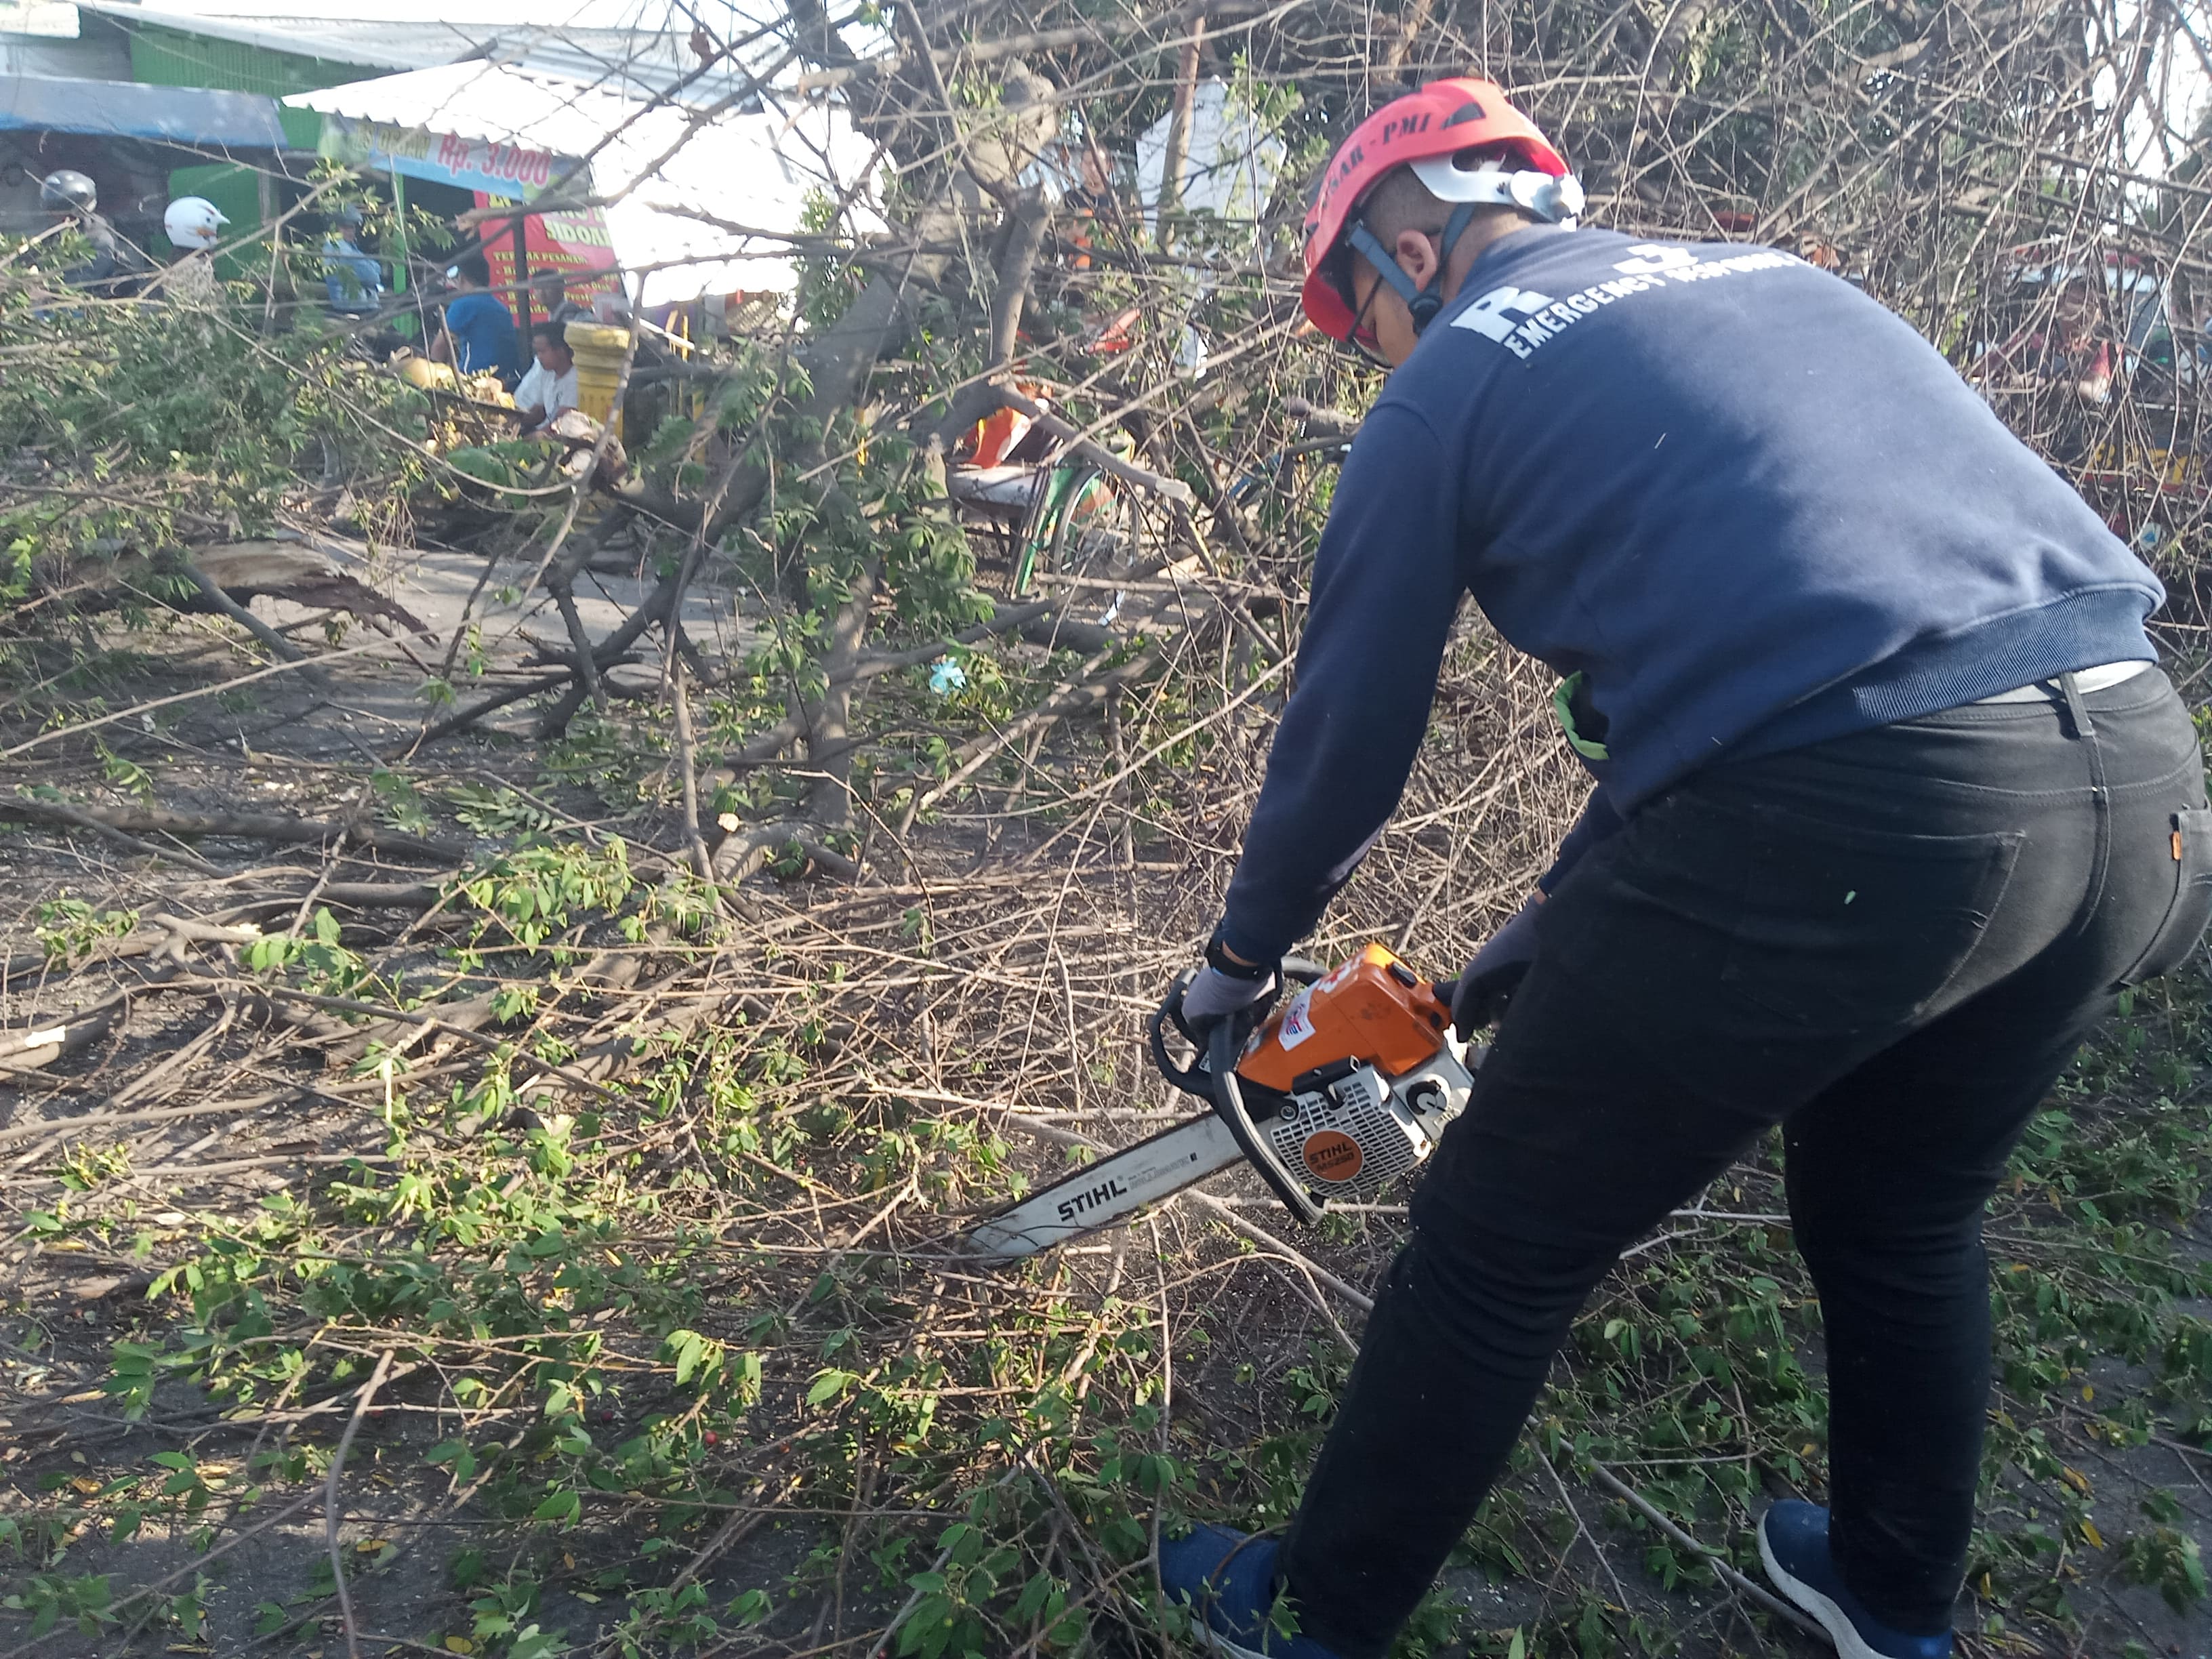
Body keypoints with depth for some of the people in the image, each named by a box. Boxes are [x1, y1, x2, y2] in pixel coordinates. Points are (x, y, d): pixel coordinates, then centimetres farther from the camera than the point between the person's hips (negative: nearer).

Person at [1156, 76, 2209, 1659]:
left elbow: (1345, 745, 12)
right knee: (1904, 1226, 30)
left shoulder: (1449, 382, 7)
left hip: (1844, 822, -7)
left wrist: (1242, 962, 30)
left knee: (1502, 1250, 13)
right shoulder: (1769, 279, 26)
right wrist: (1573, 910, 35)